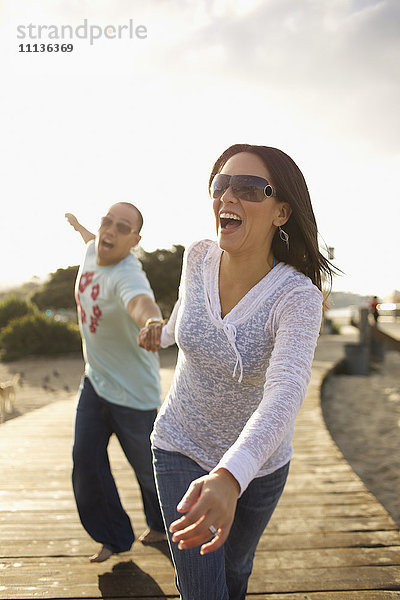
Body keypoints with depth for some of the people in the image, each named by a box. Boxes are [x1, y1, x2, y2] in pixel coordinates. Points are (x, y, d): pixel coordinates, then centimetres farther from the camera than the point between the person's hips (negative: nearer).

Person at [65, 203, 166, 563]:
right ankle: (114, 537, 24)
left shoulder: (127, 275, -30)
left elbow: (141, 302, -55)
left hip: (133, 391, -7)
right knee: (86, 462, 4)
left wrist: (152, 321, -79)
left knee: (146, 465, 10)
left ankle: (162, 524, 41)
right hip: (95, 381, 7)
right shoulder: (93, 251, -5)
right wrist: (78, 226, 45)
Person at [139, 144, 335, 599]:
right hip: (182, 447, 1)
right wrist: (164, 333, 28)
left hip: (257, 460, -1)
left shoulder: (298, 297, -29)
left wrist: (229, 478, -61)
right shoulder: (199, 257, -17)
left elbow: (284, 395, -44)